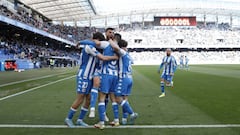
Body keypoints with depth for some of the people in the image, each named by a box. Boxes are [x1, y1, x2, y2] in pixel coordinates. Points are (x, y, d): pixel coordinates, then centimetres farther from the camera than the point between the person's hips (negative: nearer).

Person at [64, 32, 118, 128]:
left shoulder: (91, 47, 14)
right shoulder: (89, 46, -15)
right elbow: (103, 58, -19)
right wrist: (115, 57, -6)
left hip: (89, 78, 10)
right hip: (83, 77, -10)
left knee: (88, 99, 9)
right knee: (80, 100, -2)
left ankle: (80, 120, 18)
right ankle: (68, 119, 13)